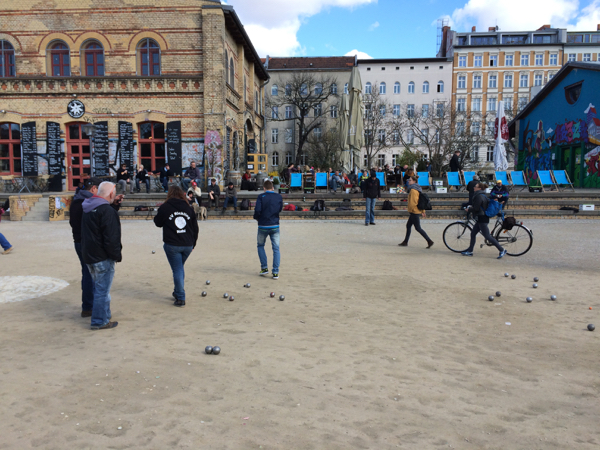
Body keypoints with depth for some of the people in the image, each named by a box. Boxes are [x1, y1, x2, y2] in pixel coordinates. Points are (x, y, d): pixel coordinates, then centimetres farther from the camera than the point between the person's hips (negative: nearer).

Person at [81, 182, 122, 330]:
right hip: (102, 257, -10)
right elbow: (111, 238, -22)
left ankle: (103, 314, 34)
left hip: (88, 255, 10)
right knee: (102, 290, -1)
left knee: (98, 287, 21)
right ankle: (100, 321, 6)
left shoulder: (87, 209, 11)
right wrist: (117, 255, -12)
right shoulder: (107, 210, -20)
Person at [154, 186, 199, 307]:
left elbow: (158, 223, 9)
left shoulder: (165, 207, -4)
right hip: (188, 245, 4)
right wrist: (193, 243, 20)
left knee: (177, 270, 1)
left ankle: (180, 298, 0)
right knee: (180, 268, 21)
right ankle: (178, 293, 29)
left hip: (172, 245, -4)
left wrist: (159, 212, 25)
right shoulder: (188, 208, 7)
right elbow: (195, 227, 11)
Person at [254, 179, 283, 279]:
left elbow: (257, 210, -15)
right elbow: (280, 209, 10)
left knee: (260, 246, 19)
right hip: (275, 226, 2)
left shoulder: (261, 197, -7)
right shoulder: (279, 197, 2)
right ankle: (275, 272, -1)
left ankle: (264, 268, 14)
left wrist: (256, 218, 3)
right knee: (276, 249, 5)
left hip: (263, 226, -2)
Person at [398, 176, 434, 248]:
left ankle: (429, 241, -4)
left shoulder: (413, 190, -16)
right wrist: (423, 211, 19)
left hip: (414, 212, -10)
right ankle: (405, 242, 19)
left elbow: (413, 202, -22)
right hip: (418, 211, 10)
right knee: (408, 225, 14)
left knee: (418, 228, -5)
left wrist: (410, 209, -12)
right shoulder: (417, 189, 14)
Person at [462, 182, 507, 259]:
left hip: (482, 219, -11)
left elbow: (476, 208, -21)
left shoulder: (479, 196, -18)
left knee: (487, 236, -6)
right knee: (473, 233, 13)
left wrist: (468, 209, -3)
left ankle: (502, 250, -1)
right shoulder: (483, 195, 12)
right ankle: (470, 251, 19)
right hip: (480, 219, 11)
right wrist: (471, 207, 18)